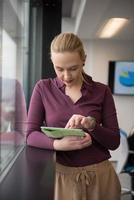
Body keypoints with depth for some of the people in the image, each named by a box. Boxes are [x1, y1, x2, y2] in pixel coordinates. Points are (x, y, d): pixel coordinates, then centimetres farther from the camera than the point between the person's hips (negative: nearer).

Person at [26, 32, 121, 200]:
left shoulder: (102, 91, -2)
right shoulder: (43, 88, -2)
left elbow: (114, 141, -2)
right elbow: (31, 135, -6)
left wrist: (92, 125, -22)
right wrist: (59, 144, -25)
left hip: (100, 176, 1)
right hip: (60, 175, 0)